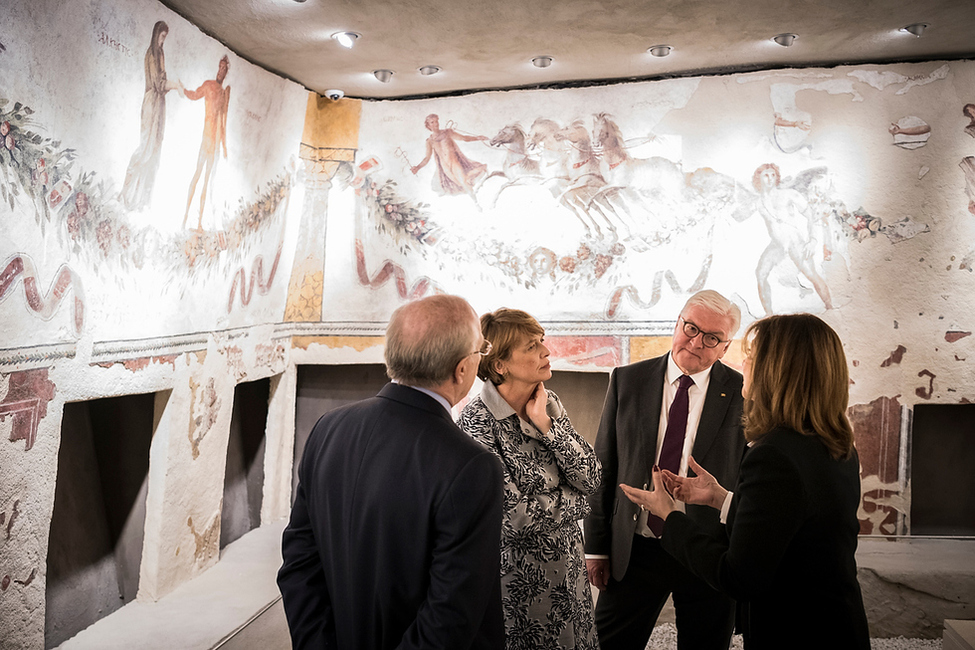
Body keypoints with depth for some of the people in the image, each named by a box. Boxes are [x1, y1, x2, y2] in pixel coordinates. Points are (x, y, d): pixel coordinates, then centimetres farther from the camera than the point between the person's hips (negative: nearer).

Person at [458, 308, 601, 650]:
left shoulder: (548, 404, -1)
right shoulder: (477, 421, -21)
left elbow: (591, 478, -7)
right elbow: (513, 517, -23)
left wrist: (546, 425, -17)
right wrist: (575, 500, -9)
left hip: (567, 567, 6)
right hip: (518, 579, -6)